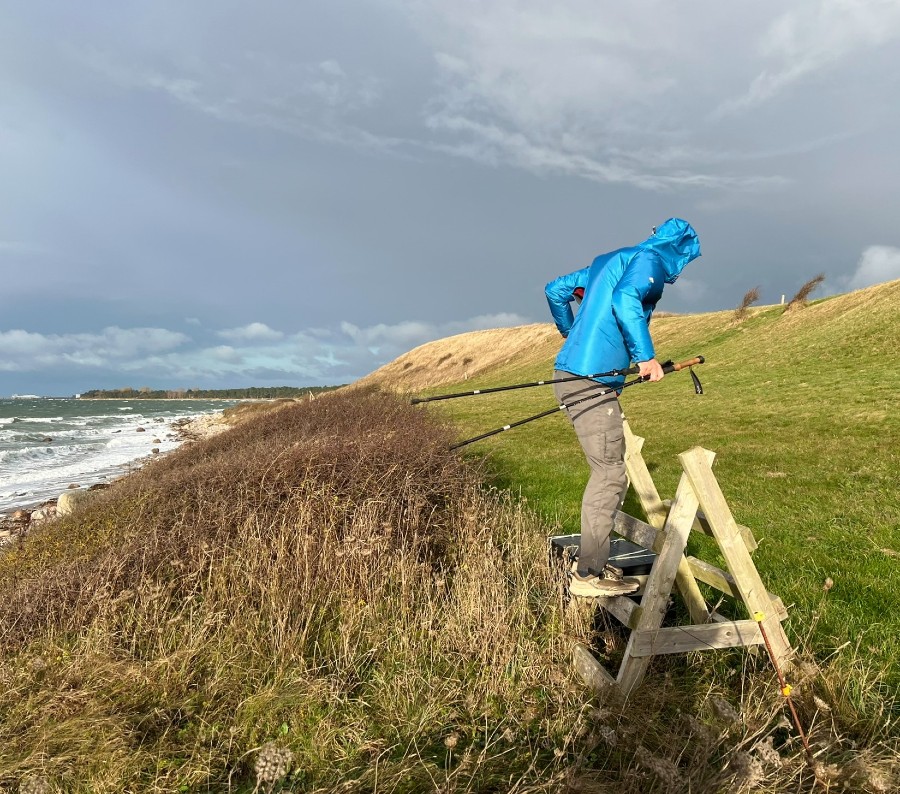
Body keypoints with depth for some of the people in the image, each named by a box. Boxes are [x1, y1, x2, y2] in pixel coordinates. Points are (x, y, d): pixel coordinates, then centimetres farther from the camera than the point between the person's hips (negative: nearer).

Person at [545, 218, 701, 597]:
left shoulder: (610, 261, 25)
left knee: (607, 471, 15)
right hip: (592, 381, -10)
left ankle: (593, 562, 22)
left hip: (571, 375, 10)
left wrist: (573, 335, 39)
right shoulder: (651, 260, -1)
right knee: (610, 475, -4)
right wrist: (645, 356, -18)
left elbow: (555, 289, 28)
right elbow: (625, 299, -23)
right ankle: (588, 575, 3)